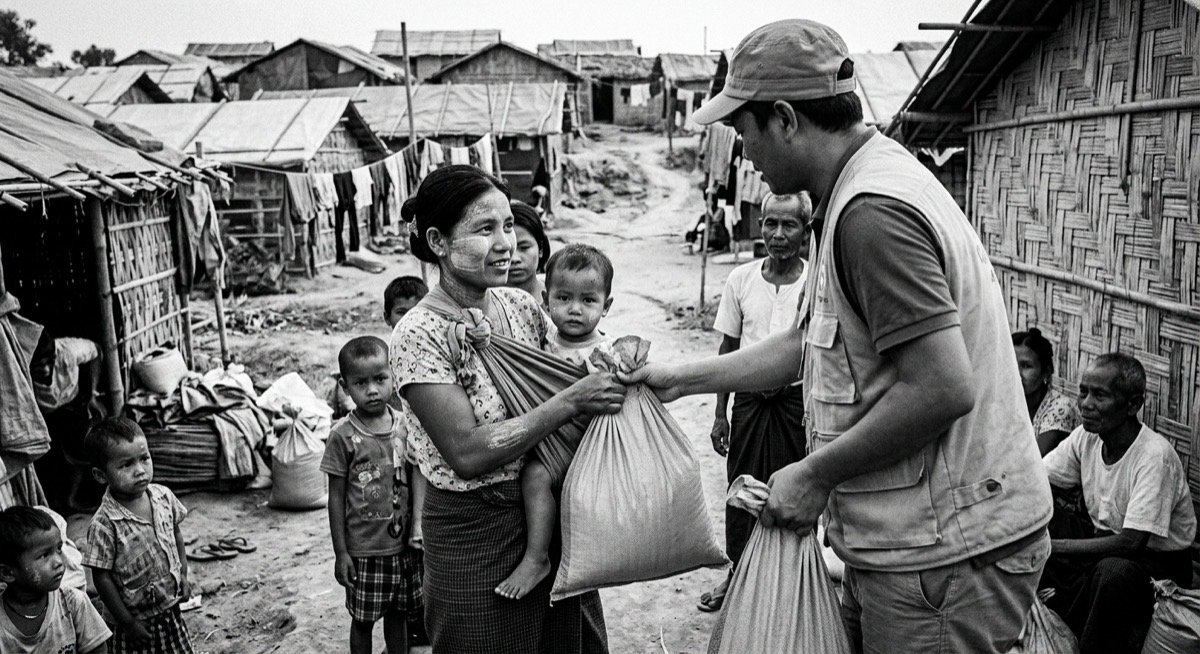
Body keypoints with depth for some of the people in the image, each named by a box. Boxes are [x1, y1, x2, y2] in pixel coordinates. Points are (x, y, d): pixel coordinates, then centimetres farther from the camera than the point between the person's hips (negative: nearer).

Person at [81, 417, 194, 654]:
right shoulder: (104, 524, -22)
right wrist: (127, 622, -12)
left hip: (171, 607, 5)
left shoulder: (164, 497, -7)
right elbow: (102, 577, -16)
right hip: (138, 620, -5)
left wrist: (183, 576, 7)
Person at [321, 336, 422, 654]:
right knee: (363, 618, 11)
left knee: (399, 613, 17)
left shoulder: (405, 425, -2)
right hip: (364, 550, -3)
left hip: (404, 544, 3)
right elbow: (336, 497, -6)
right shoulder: (343, 435, -11)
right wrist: (340, 552, -6)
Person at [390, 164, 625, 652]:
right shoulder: (419, 334, -19)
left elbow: (571, 358, 12)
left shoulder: (520, 304, -1)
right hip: (473, 526, -6)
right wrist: (573, 401, -26)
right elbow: (467, 454, -24)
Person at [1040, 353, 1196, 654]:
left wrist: (1051, 547, -32)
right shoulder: (1086, 437, -5)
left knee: (1113, 571, -38)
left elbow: (1131, 542, -30)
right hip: (1107, 548, 7)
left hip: (1161, 564, -6)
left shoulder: (1155, 455, -25)